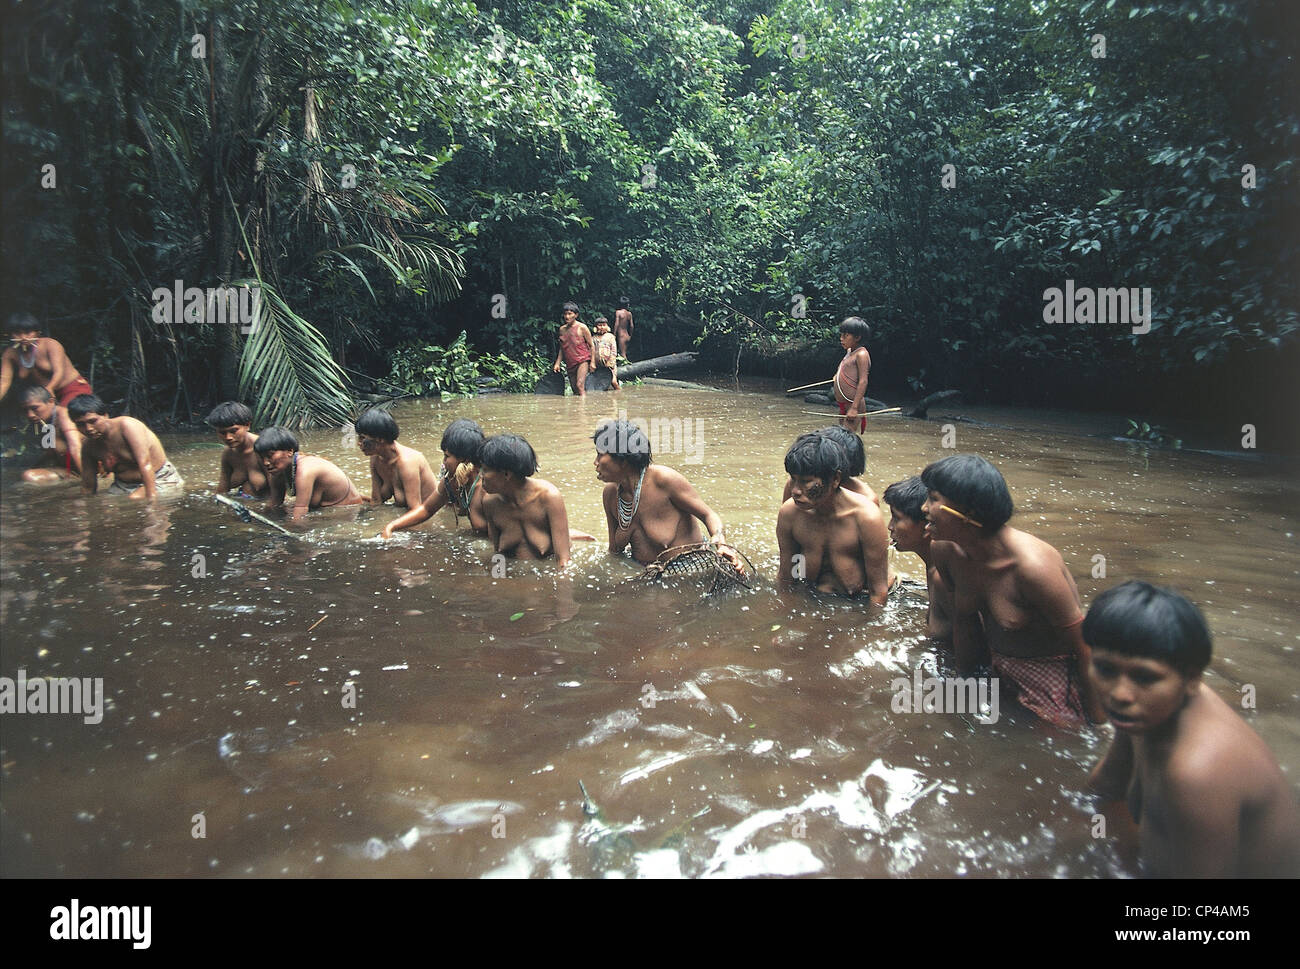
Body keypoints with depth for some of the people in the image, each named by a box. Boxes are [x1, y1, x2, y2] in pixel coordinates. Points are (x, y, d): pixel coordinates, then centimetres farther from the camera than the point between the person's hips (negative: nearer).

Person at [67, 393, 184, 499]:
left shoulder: (127, 425, -20)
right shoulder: (88, 448, -1)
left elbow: (145, 463, -30)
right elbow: (88, 488, 6)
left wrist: (151, 496, -38)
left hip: (159, 480, -7)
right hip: (124, 485, 7)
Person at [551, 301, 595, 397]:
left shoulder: (582, 327, -4)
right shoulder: (562, 329, 10)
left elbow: (591, 345, -1)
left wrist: (592, 362, -7)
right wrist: (557, 363, 11)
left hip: (582, 361, -5)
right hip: (570, 364, 5)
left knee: (580, 385, -22)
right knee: (575, 391, 7)